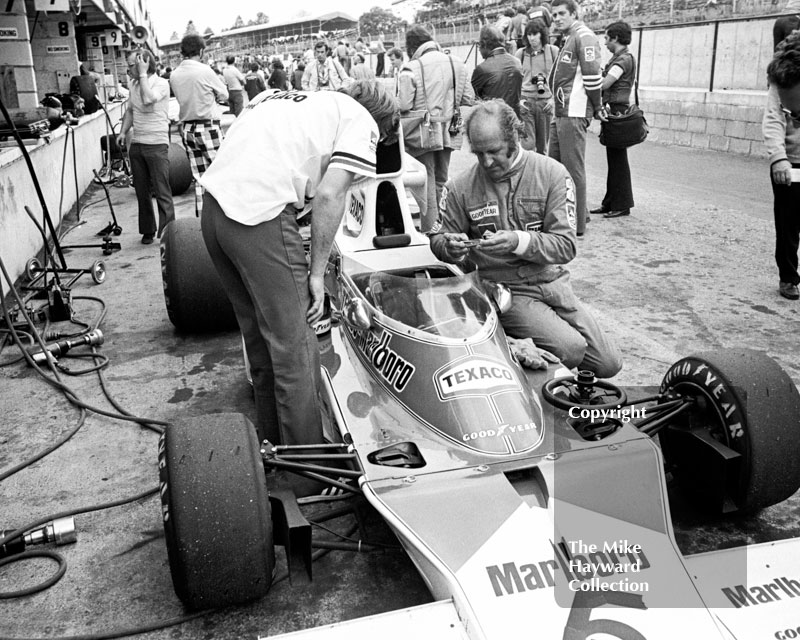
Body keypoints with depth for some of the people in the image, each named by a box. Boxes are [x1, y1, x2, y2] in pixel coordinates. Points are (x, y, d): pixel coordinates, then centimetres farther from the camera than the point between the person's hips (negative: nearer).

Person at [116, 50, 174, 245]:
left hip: (157, 144, -7)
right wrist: (123, 131, 9)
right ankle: (148, 230, 21)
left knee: (162, 192, -7)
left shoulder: (161, 83, -9)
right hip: (136, 144, 7)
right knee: (142, 191, 11)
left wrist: (142, 74, -18)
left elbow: (148, 99, -28)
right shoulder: (134, 84, 12)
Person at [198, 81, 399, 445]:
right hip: (261, 215, -8)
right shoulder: (361, 121, 8)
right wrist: (317, 274, 0)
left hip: (214, 206, 8)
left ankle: (270, 441, 33)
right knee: (295, 349, 1)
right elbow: (328, 195, -8)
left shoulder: (298, 100, 29)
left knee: (259, 337, 20)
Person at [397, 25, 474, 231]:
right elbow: (468, 99, 4)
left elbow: (402, 106, -18)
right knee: (442, 182, 19)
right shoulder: (456, 64, 2)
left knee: (426, 185, 3)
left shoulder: (411, 69, -14)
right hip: (448, 133, 5)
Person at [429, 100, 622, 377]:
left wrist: (518, 241, -27)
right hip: (505, 289, -3)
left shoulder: (552, 174, -5)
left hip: (553, 282, 3)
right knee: (570, 348, -24)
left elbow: (566, 245, -10)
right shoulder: (460, 188, -4)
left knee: (609, 364, 3)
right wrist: (451, 248, -16)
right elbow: (438, 238, 8)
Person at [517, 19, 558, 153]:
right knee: (527, 143, -10)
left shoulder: (553, 51, 4)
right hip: (526, 102, 0)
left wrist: (554, 98, -3)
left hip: (546, 102, 0)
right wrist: (518, 99, -1)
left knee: (543, 146, 6)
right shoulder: (521, 53, 6)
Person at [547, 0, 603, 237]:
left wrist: (597, 107, -9)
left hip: (573, 114, -10)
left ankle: (577, 224, 1)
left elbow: (592, 75, -16)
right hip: (561, 113, 10)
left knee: (573, 169, -5)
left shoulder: (584, 36, -10)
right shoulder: (567, 39, 21)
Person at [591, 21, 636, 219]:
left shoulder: (623, 60, -14)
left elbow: (603, 84, -21)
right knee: (613, 158, 12)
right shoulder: (619, 58, 18)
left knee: (617, 159, -5)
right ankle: (610, 203, 19)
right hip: (614, 111, 10)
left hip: (617, 112, -10)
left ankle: (622, 205, 1)